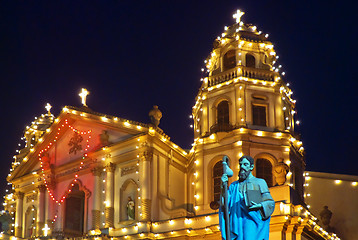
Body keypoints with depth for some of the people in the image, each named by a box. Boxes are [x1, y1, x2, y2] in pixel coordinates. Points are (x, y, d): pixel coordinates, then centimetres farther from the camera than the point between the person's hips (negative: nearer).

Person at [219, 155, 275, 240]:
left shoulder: (259, 182, 10)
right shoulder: (234, 185, 18)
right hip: (238, 221, 3)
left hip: (252, 220, -3)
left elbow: (270, 202, 7)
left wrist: (259, 206, -13)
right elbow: (226, 202, 6)